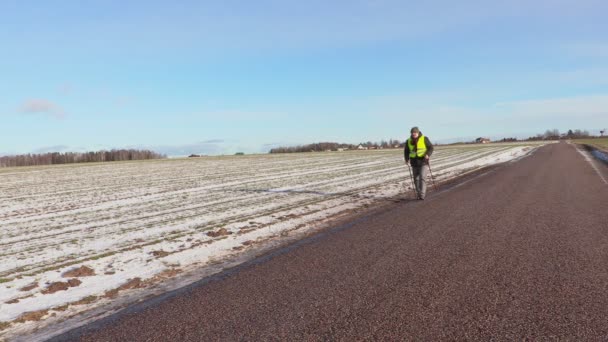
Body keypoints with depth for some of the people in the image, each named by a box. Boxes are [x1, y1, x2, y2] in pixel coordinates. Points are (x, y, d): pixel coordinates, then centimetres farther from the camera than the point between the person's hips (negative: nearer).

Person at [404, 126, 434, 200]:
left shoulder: (424, 139, -7)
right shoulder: (408, 141, 1)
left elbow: (430, 147, -4)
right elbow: (406, 151, 9)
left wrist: (428, 154, -22)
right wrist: (407, 159, -8)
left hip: (423, 161, -3)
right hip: (414, 162, 3)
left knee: (422, 177, -14)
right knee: (416, 179, 7)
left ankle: (422, 195, -13)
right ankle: (419, 194, 20)